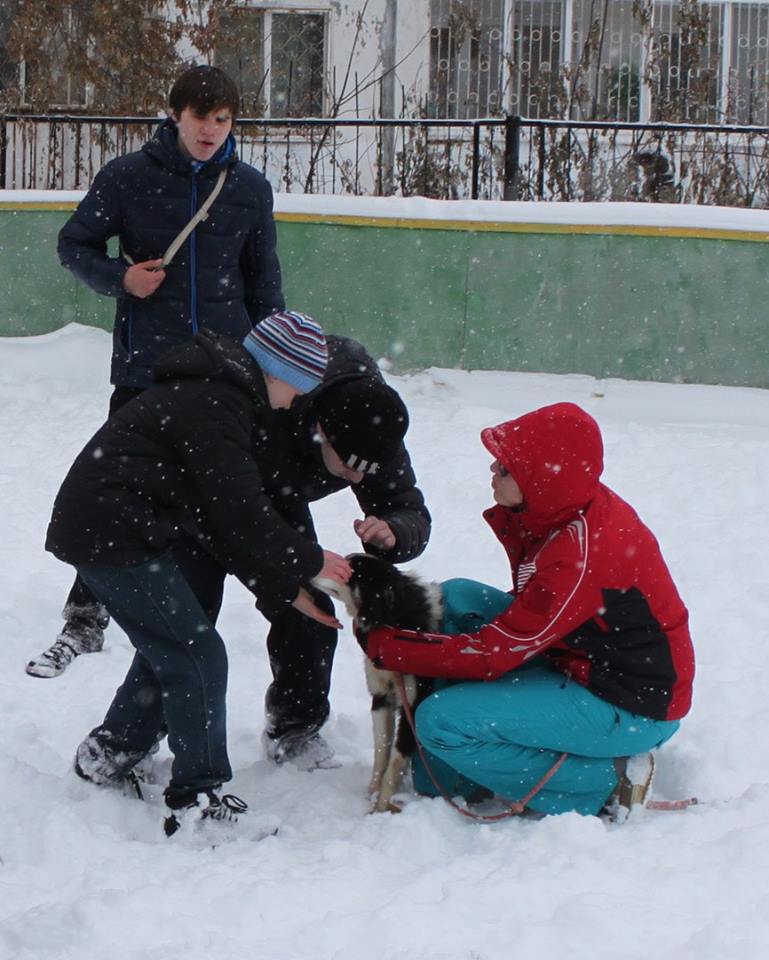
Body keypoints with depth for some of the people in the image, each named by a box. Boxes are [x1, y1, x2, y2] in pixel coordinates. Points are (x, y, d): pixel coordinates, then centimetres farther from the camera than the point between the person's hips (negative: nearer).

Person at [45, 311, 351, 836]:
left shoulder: (221, 395, 15)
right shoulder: (215, 406, -18)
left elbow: (231, 521, 16)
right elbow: (240, 516, -20)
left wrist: (284, 590, 11)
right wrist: (310, 561, -7)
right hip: (113, 536, -10)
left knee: (171, 644, 22)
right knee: (197, 655, -8)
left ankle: (111, 754, 35)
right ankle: (198, 799, -5)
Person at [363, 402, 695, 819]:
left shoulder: (581, 556, -31)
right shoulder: (580, 508, -3)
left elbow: (493, 653, -23)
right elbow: (531, 606, 11)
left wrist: (382, 645, -14)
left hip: (632, 711, -10)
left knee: (441, 721, -18)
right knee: (454, 598, 6)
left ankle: (606, 784, -8)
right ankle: (447, 773, 8)